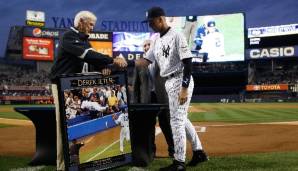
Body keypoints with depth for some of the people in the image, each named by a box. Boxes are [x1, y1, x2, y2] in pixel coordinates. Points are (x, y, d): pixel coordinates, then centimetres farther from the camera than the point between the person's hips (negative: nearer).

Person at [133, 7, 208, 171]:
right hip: (169, 83, 9)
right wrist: (128, 63, -3)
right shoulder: (157, 40, 12)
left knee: (177, 120, -6)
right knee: (180, 118, 15)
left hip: (180, 82, -9)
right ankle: (198, 152, 28)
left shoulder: (176, 36, -14)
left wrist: (184, 88, -23)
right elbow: (146, 60, 13)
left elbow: (188, 63, -18)